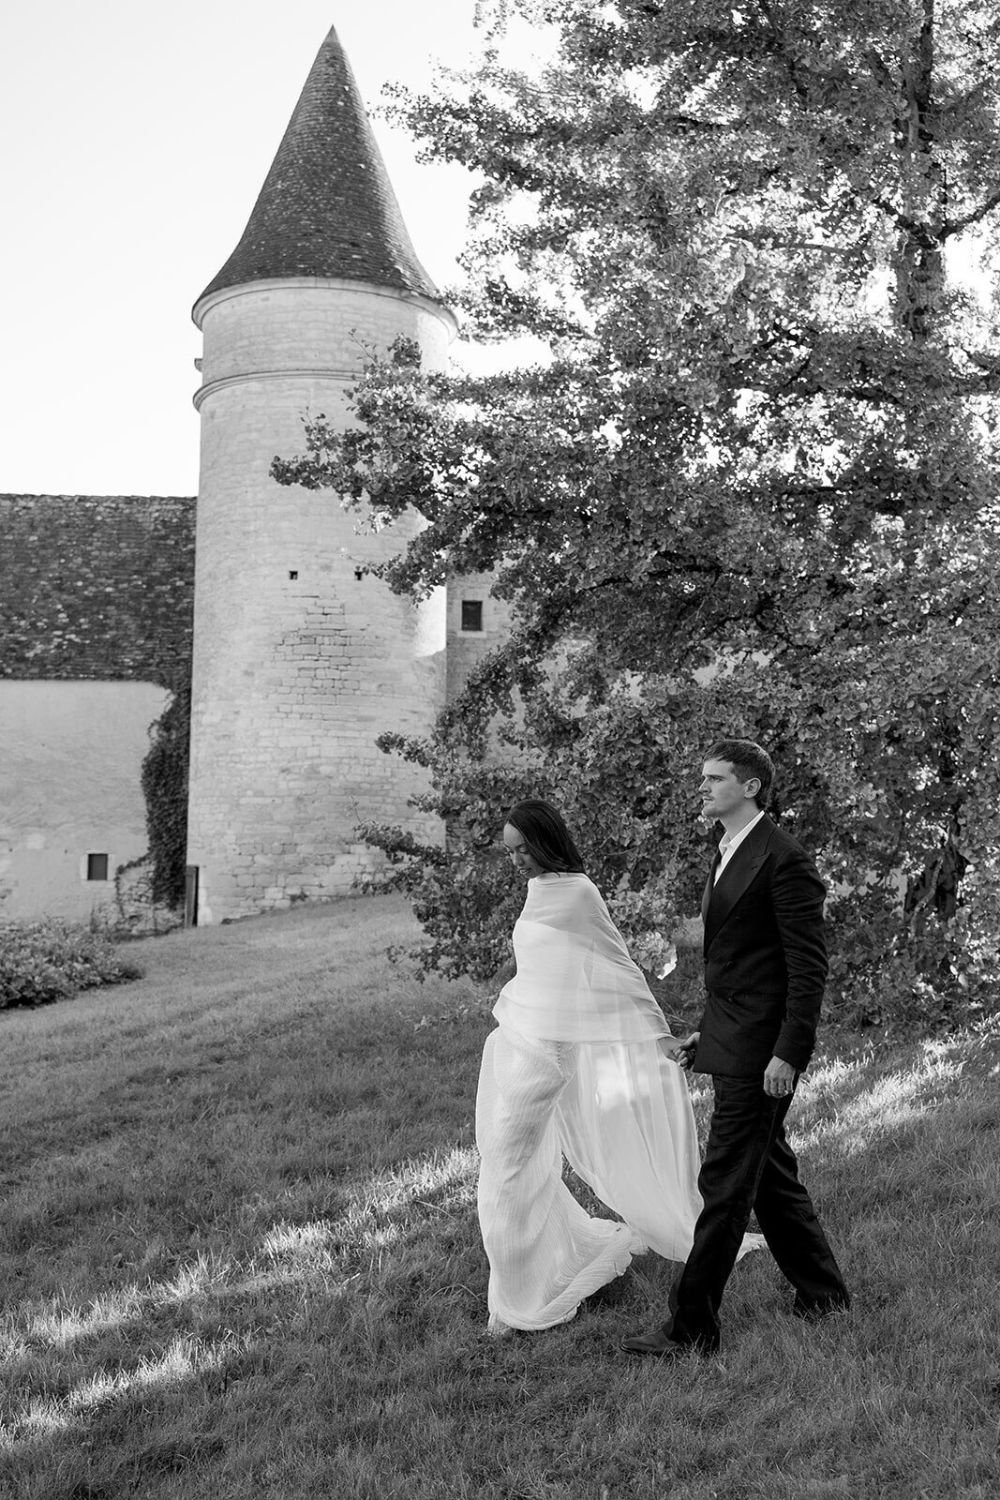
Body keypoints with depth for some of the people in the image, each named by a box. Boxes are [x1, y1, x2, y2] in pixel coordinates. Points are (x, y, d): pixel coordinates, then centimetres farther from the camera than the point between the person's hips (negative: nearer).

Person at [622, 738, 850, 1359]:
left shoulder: (785, 860, -15)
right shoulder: (729, 855, 15)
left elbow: (809, 964, -17)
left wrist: (789, 1053, -20)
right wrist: (710, 1029, 19)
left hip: (762, 1050, -10)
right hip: (733, 1041, 10)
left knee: (726, 1183, -5)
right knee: (769, 1171, 18)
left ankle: (692, 1327, 2)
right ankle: (823, 1291, 33)